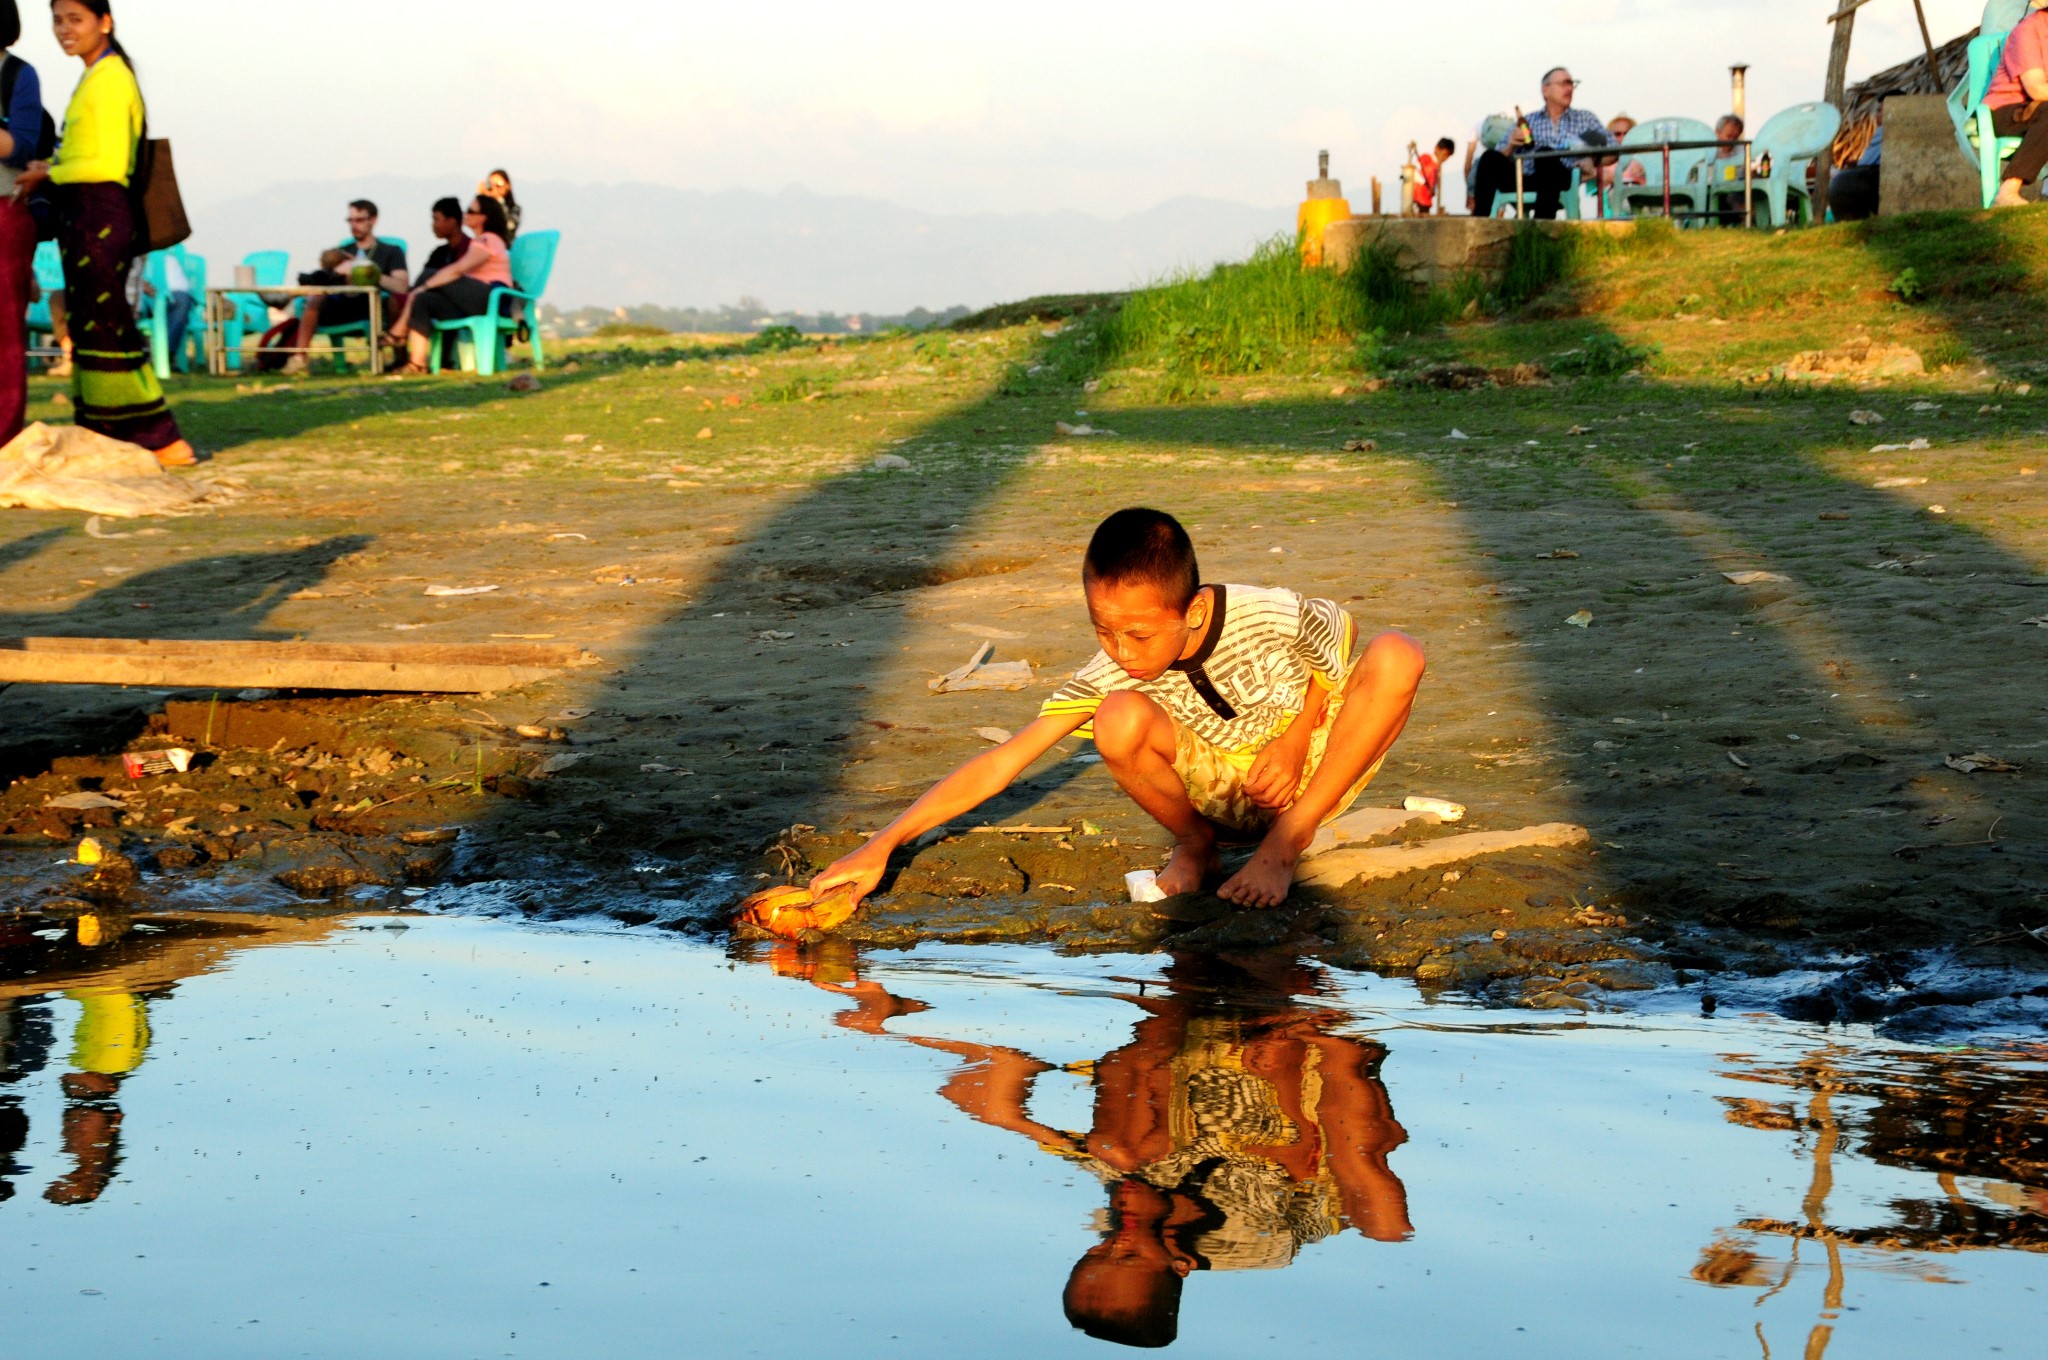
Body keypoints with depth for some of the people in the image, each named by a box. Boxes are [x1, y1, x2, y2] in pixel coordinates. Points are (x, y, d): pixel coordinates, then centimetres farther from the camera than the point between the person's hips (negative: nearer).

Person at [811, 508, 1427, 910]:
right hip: (1220, 792, 0)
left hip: (1310, 766, 0)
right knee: (1120, 720, -32)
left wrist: (1295, 740, -14)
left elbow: (1344, 631, -2)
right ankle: (1195, 846, -1)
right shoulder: (1113, 674, -22)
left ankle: (1288, 842, -13)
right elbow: (1000, 764, -23)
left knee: (1396, 655, -28)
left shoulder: (1276, 618, -26)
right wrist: (881, 847, -30)